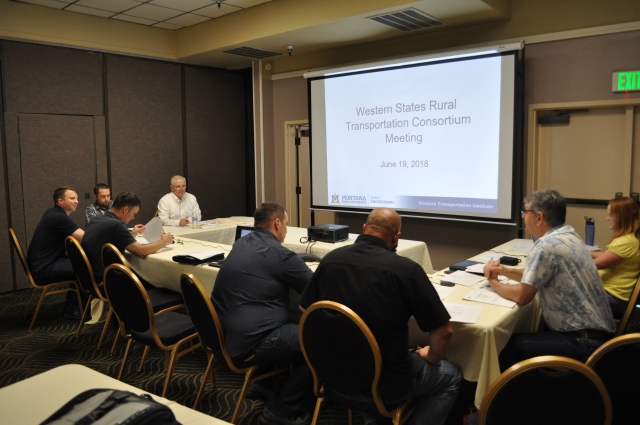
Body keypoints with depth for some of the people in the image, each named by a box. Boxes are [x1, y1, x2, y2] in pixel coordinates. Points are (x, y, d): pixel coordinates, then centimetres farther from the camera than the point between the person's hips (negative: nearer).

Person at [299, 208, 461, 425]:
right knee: (451, 375, 22)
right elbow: (443, 332, -16)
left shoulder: (331, 259, -7)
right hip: (386, 382, -4)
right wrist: (431, 358, 6)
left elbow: (305, 309, 7)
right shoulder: (406, 269, -21)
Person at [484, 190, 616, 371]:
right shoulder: (569, 235, 8)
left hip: (584, 341, -9)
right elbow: (537, 276, 20)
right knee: (520, 337, 14)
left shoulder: (546, 245, -20)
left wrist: (494, 283, 1)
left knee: (507, 346, -8)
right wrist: (505, 271, 8)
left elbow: (522, 296, -16)